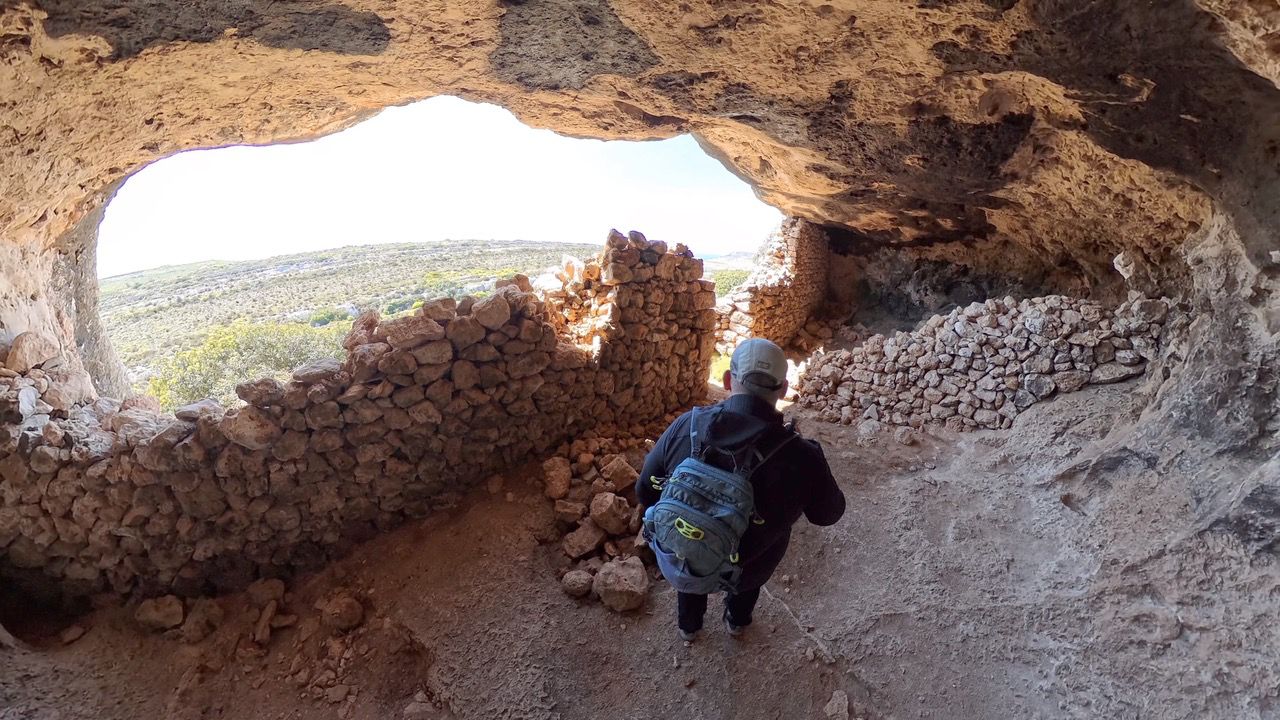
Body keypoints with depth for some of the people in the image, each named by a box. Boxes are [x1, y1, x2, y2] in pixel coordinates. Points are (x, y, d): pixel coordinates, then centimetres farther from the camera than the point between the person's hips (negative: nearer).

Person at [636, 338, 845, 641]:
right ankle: (737, 622, 60)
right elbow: (828, 513, -9)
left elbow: (646, 492, -11)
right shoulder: (802, 456, -31)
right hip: (747, 570, -1)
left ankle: (688, 626, 60)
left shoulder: (686, 426, -27)